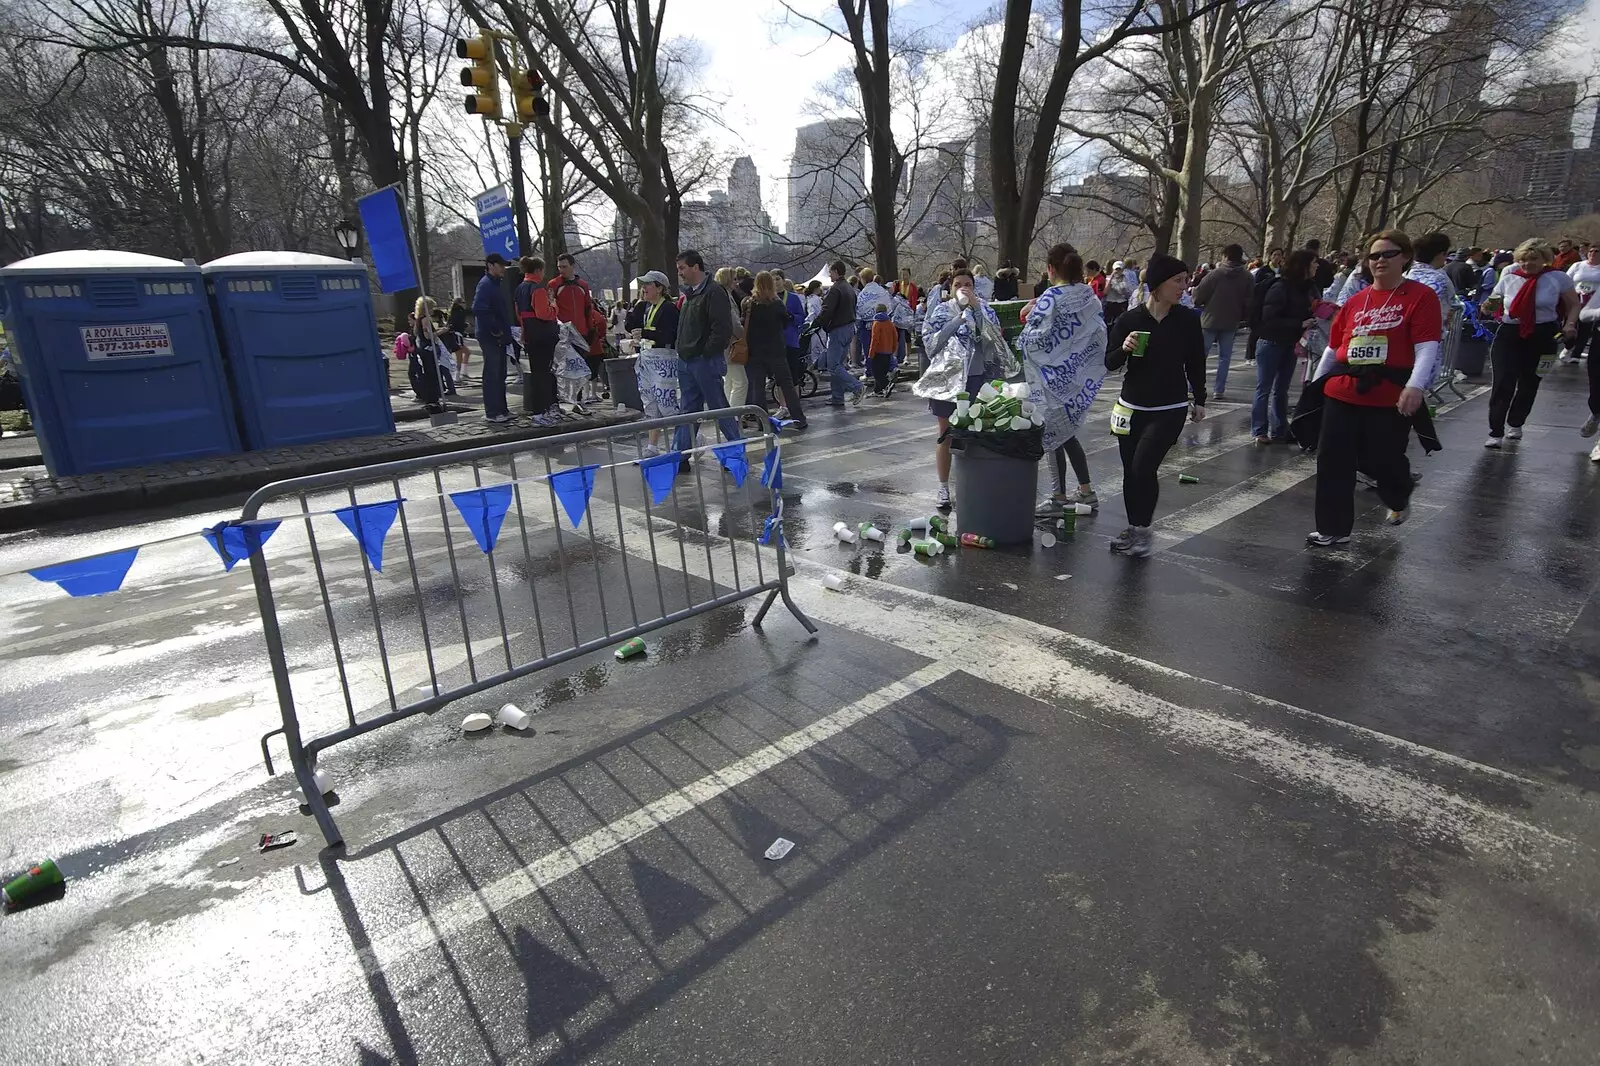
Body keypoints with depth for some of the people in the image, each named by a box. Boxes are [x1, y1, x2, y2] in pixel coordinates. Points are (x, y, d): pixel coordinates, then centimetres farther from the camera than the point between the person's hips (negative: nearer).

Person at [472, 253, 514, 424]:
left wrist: (505, 331, 12)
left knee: (500, 374, 14)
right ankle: (492, 412, -1)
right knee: (492, 375, -6)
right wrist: (494, 329, -21)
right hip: (491, 337, -10)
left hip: (499, 337, 10)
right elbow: (479, 310, -26)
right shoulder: (485, 284, -12)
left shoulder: (495, 284, 18)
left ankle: (500, 409, 22)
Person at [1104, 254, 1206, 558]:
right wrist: (1124, 349, -21)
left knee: (1144, 467, -14)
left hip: (1170, 410, -1)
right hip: (1132, 407, 2)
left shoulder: (1188, 320, -3)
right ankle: (1133, 527, 26)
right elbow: (1109, 364, -1)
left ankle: (1143, 530, 5)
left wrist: (1199, 401, 14)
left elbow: (1195, 363, 8)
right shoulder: (1128, 319, -6)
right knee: (1130, 471, 8)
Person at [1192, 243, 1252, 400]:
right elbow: (1249, 302, 3)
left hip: (1210, 320, -2)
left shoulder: (1215, 274, -11)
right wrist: (1242, 317, 15)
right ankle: (1220, 390, 7)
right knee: (1224, 356, 8)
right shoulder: (1247, 277, -1)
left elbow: (1199, 295, -8)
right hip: (1231, 322, 2)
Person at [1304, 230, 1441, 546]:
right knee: (1332, 461, 1)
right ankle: (1333, 529, 13)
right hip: (1342, 393, 4)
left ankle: (1399, 500, 42)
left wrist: (1415, 386, -24)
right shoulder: (1355, 301, 11)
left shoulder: (1420, 296, -2)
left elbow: (1427, 347, -11)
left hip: (1391, 397, -4)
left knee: (1383, 459, 6)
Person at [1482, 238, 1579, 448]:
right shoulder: (1508, 278, 3)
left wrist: (1570, 325, -10)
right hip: (1509, 334, 0)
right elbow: (1493, 304, 14)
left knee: (1529, 384, 11)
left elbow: (1573, 306, 6)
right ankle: (1496, 432, -7)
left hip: (1542, 336, 0)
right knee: (1503, 383, -11)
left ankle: (1515, 424, 30)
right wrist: (1489, 305, -7)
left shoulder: (1559, 278, 0)